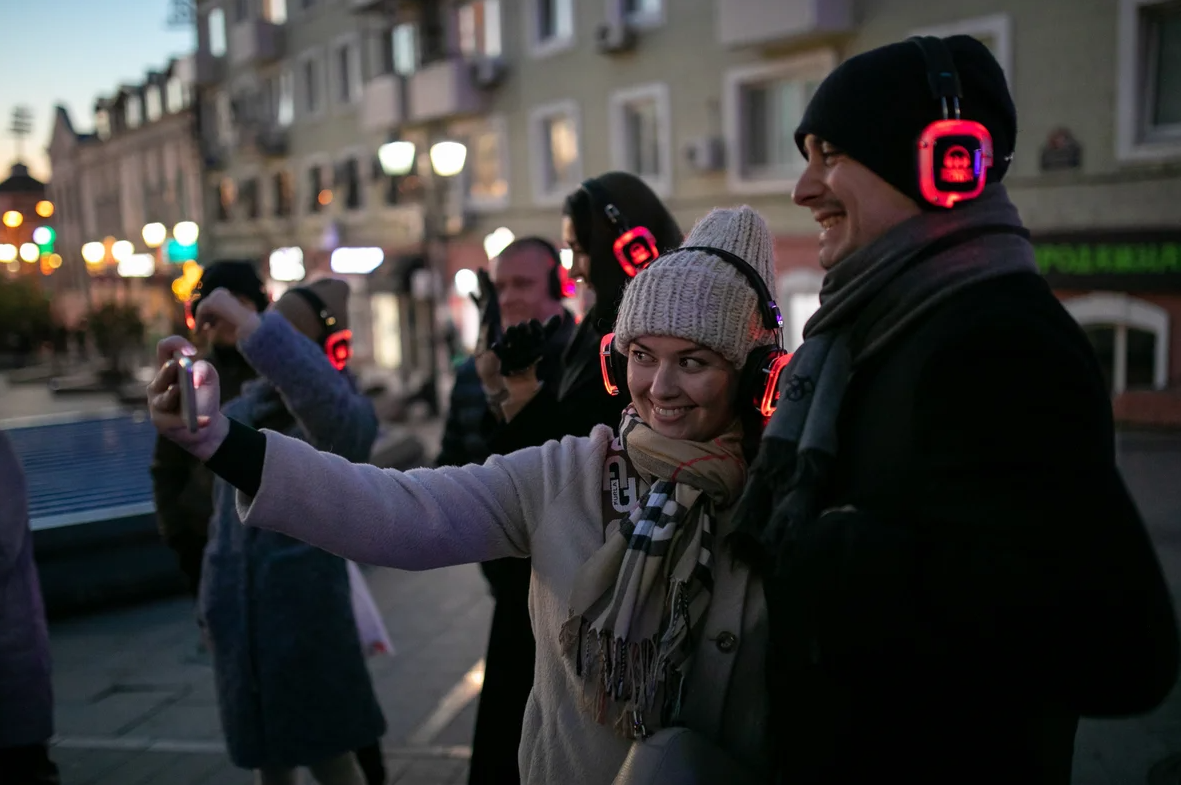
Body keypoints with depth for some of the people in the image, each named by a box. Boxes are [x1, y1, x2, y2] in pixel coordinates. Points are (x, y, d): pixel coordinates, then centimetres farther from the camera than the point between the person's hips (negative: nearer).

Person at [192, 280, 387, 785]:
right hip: (240, 619, 6)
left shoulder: (345, 417, -15)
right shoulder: (240, 411, 6)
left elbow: (318, 391, -42)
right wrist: (214, 602, 19)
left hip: (306, 616, -6)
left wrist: (245, 325, -43)